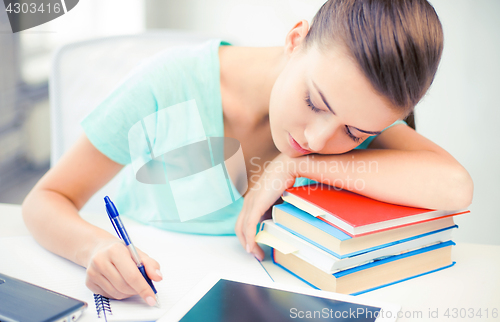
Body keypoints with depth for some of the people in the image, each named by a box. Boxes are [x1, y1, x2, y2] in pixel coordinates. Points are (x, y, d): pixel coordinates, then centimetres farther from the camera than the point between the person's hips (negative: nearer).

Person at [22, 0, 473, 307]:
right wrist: (95, 247, -33)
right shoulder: (172, 84, -20)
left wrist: (295, 165, -27)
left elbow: (455, 187, -29)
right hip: (139, 295, -1)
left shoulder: (357, 108, -13)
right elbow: (45, 200, -12)